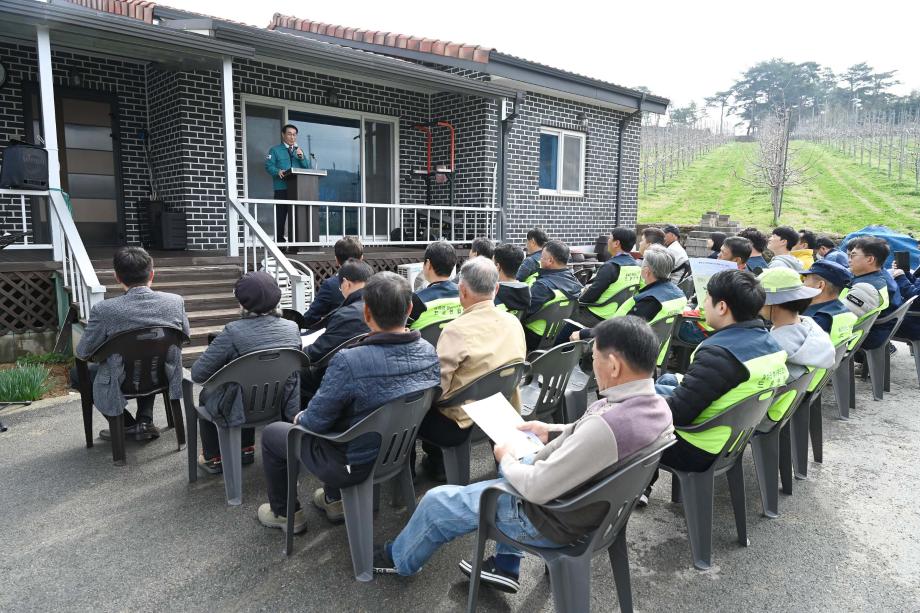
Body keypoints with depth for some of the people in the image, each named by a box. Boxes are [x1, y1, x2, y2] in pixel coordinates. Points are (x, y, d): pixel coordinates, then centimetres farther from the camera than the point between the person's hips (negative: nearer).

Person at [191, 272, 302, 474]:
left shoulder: (233, 332, -23)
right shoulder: (292, 328, -9)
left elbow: (198, 374, -17)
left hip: (242, 411, -4)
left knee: (206, 395, 29)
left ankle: (213, 459, 38)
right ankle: (246, 450, 44)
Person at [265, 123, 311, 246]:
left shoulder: (299, 150, 22)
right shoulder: (275, 150, 9)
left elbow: (307, 167, 13)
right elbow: (269, 166, -2)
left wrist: (301, 157, -4)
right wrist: (278, 171, -21)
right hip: (281, 189, -3)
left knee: (296, 217, 0)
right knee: (280, 216, -4)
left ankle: (293, 243, 3)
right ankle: (279, 242, 1)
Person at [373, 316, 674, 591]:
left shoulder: (606, 426, -37)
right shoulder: (654, 404, -9)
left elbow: (537, 489, -29)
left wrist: (506, 460, -11)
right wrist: (554, 431, 5)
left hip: (552, 517, -8)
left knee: (437, 501, 8)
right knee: (515, 460, 33)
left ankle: (398, 559, 40)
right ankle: (505, 566, 35)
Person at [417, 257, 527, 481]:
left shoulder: (456, 330, -24)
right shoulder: (513, 322, -4)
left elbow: (437, 388, -19)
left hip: (462, 425, -7)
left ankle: (437, 464, 27)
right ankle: (435, 461, 29)